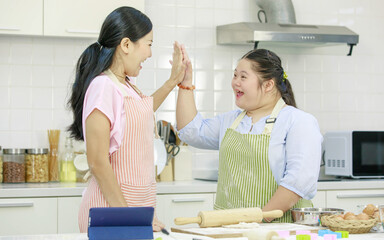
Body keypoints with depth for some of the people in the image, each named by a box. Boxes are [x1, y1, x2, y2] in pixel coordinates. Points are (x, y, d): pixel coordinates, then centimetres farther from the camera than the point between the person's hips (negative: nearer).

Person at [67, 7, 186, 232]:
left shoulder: (126, 85, 10)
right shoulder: (103, 86, -17)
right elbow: (98, 163, -20)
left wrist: (173, 81, 34)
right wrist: (126, 215, -21)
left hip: (138, 201, 8)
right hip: (111, 204, -8)